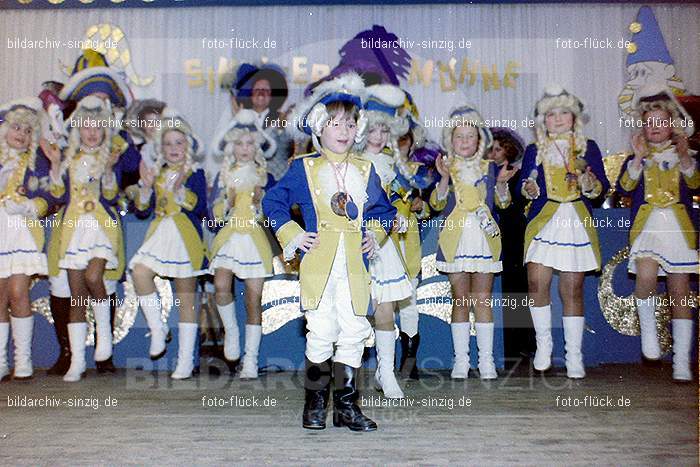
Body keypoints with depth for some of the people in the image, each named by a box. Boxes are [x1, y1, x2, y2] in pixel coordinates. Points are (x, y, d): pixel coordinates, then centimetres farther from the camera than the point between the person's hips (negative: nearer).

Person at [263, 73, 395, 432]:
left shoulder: (365, 170, 13)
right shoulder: (303, 168, 4)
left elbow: (384, 209, 25)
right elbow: (272, 202, 9)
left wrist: (375, 235, 8)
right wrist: (293, 236, 0)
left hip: (355, 265, 3)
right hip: (317, 264, -3)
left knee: (354, 334, 4)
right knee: (321, 334, -3)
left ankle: (346, 405, 17)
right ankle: (315, 403, 16)